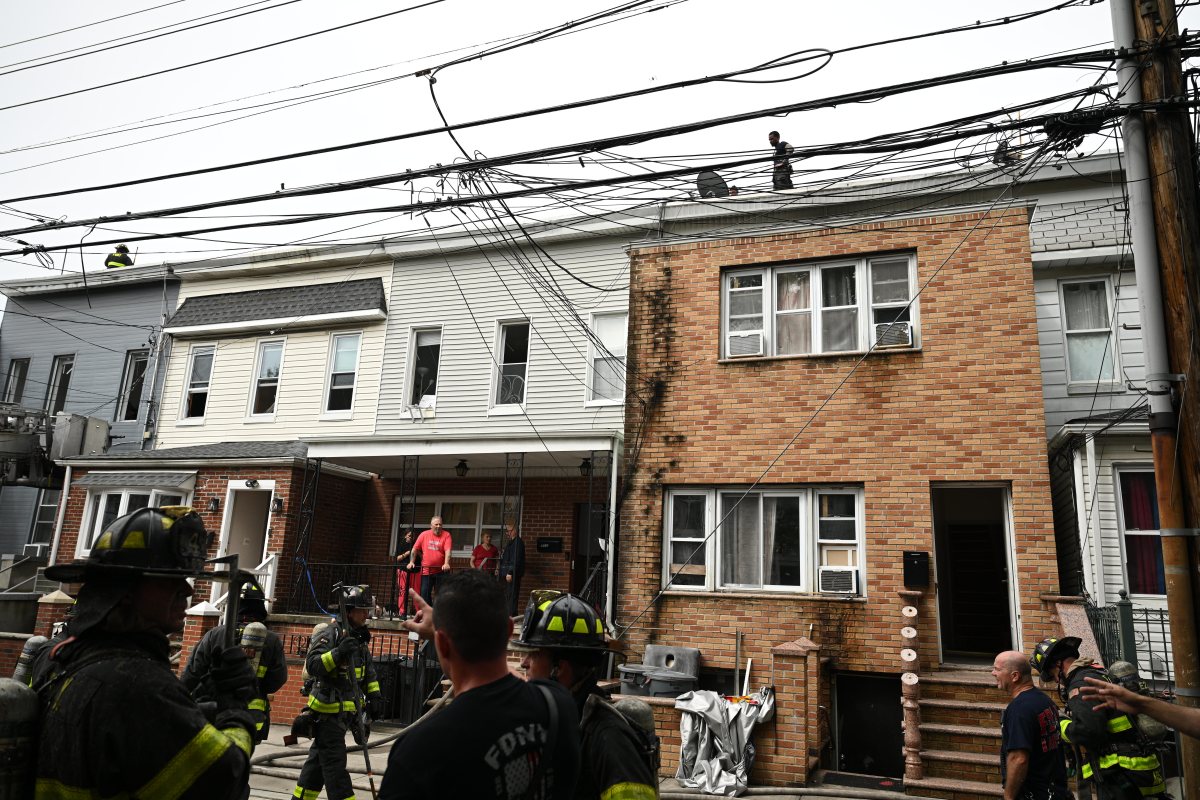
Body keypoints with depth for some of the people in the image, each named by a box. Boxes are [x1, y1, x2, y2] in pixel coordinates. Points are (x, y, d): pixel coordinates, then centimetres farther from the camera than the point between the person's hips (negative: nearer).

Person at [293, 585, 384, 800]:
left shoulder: (360, 639, 13)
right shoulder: (330, 634, -14)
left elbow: (368, 671, 21)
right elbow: (312, 664, -25)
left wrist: (374, 696, 13)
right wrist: (338, 652, -35)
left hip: (345, 711, 9)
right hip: (327, 711, -9)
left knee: (319, 758, 18)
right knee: (335, 762, -7)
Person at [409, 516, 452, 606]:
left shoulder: (446, 535, -2)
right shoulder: (424, 534, 5)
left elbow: (448, 551, -13)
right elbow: (415, 549, 8)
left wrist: (446, 564, -26)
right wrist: (411, 562, -2)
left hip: (441, 571, -2)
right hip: (426, 571, 2)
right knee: (425, 593, 2)